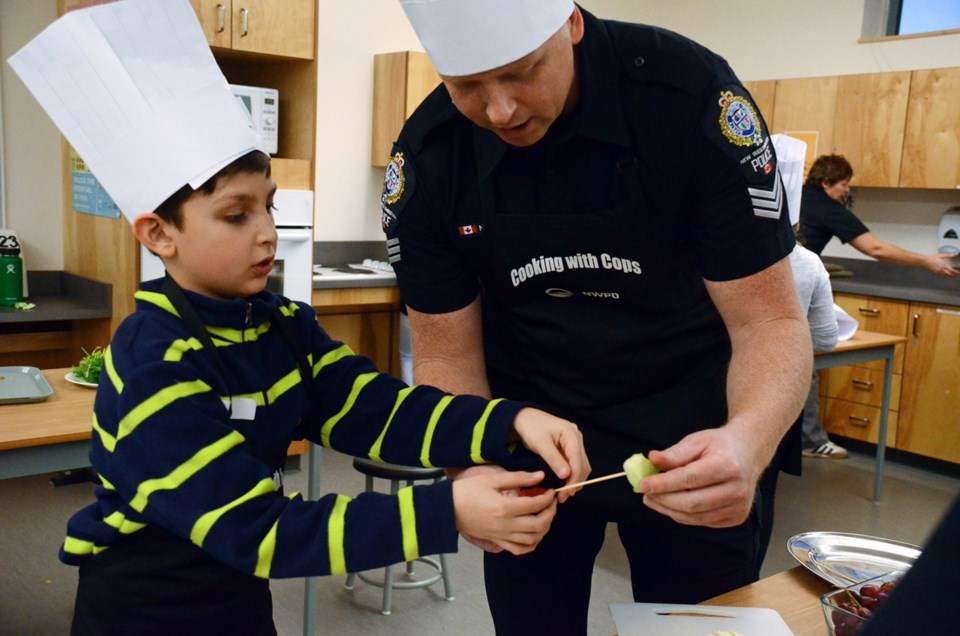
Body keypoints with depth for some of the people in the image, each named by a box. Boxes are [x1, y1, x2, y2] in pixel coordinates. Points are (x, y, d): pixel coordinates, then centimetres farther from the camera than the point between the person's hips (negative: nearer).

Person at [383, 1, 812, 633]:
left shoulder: (694, 95, -22)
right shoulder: (426, 160, -15)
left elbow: (770, 322, -19)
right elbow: (448, 358, -9)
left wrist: (748, 440, -39)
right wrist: (477, 468, -28)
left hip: (689, 445, -1)